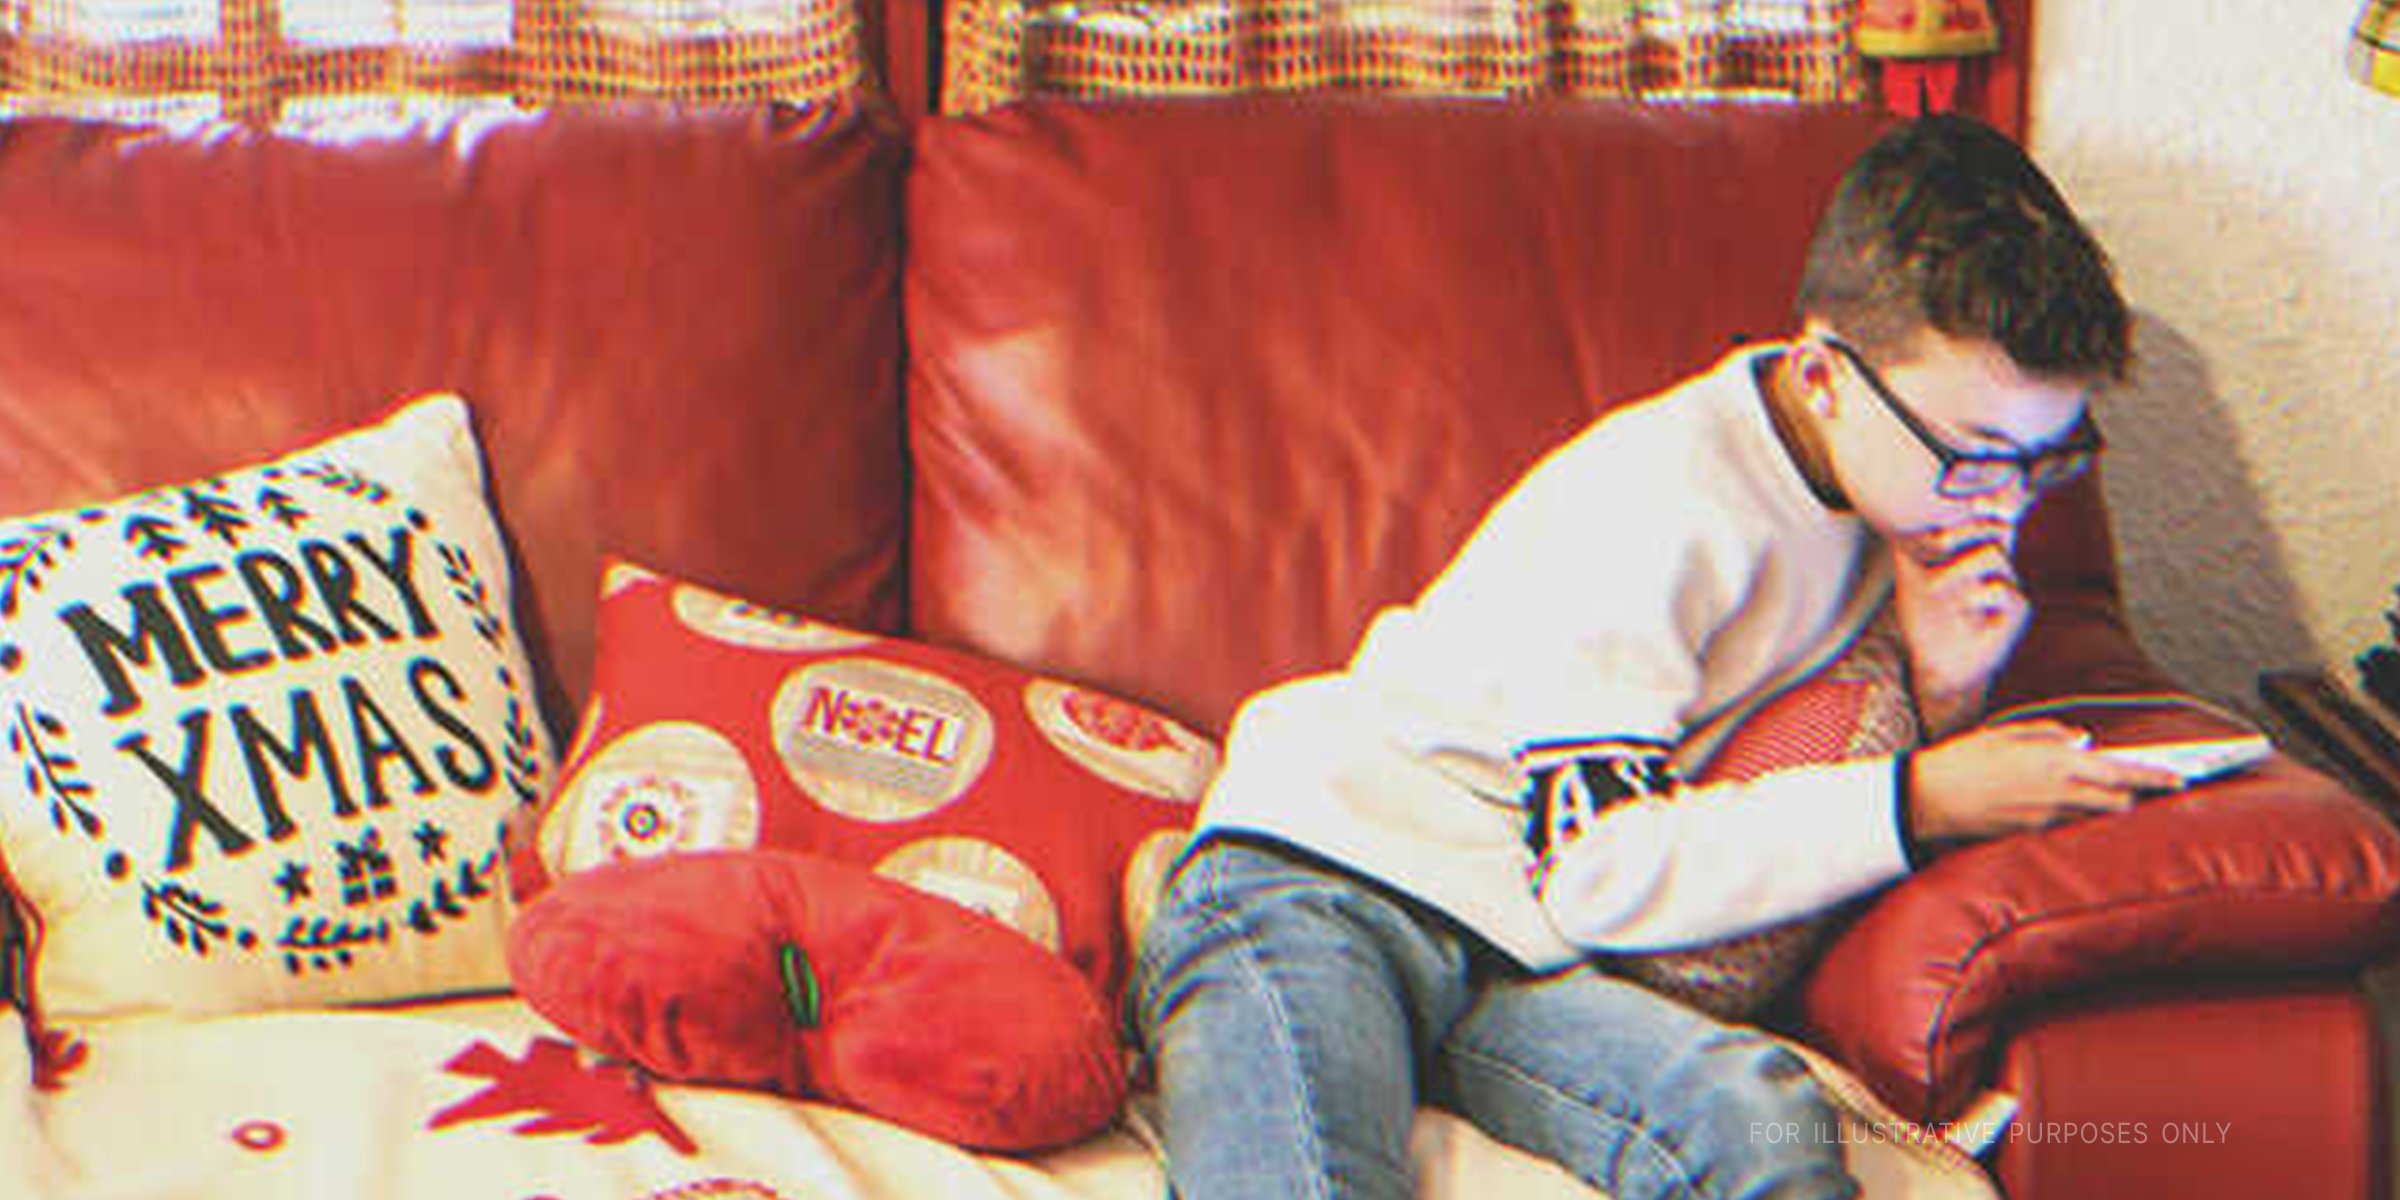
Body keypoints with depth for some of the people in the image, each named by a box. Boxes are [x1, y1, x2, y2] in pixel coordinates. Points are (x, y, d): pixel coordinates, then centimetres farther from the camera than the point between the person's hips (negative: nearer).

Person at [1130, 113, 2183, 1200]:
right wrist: (1919, 802, -17)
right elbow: (1602, 871, -19)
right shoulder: (1653, 501, -17)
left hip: (1519, 961, 7)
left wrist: (1939, 696, -4)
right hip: (1318, 887, -7)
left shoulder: (1897, 484, 7)